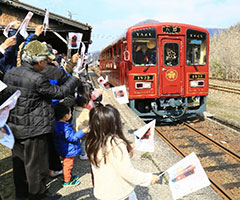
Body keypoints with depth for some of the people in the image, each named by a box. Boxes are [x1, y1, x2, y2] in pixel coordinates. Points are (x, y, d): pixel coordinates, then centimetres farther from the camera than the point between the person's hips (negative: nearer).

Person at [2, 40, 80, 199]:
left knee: (19, 161, 23)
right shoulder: (37, 79, -24)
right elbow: (60, 92, -15)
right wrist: (75, 79, -1)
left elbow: (6, 95, 10)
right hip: (34, 130, -8)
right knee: (35, 164, 10)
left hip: (15, 127, 8)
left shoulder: (10, 74, 1)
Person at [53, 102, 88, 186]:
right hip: (68, 151, -10)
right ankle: (67, 181, 24)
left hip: (64, 150, 10)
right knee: (67, 165, 8)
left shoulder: (57, 123, -1)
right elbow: (72, 138, -27)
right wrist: (83, 132, -24)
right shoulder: (64, 127, -33)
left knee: (66, 164, 26)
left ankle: (68, 176, 44)